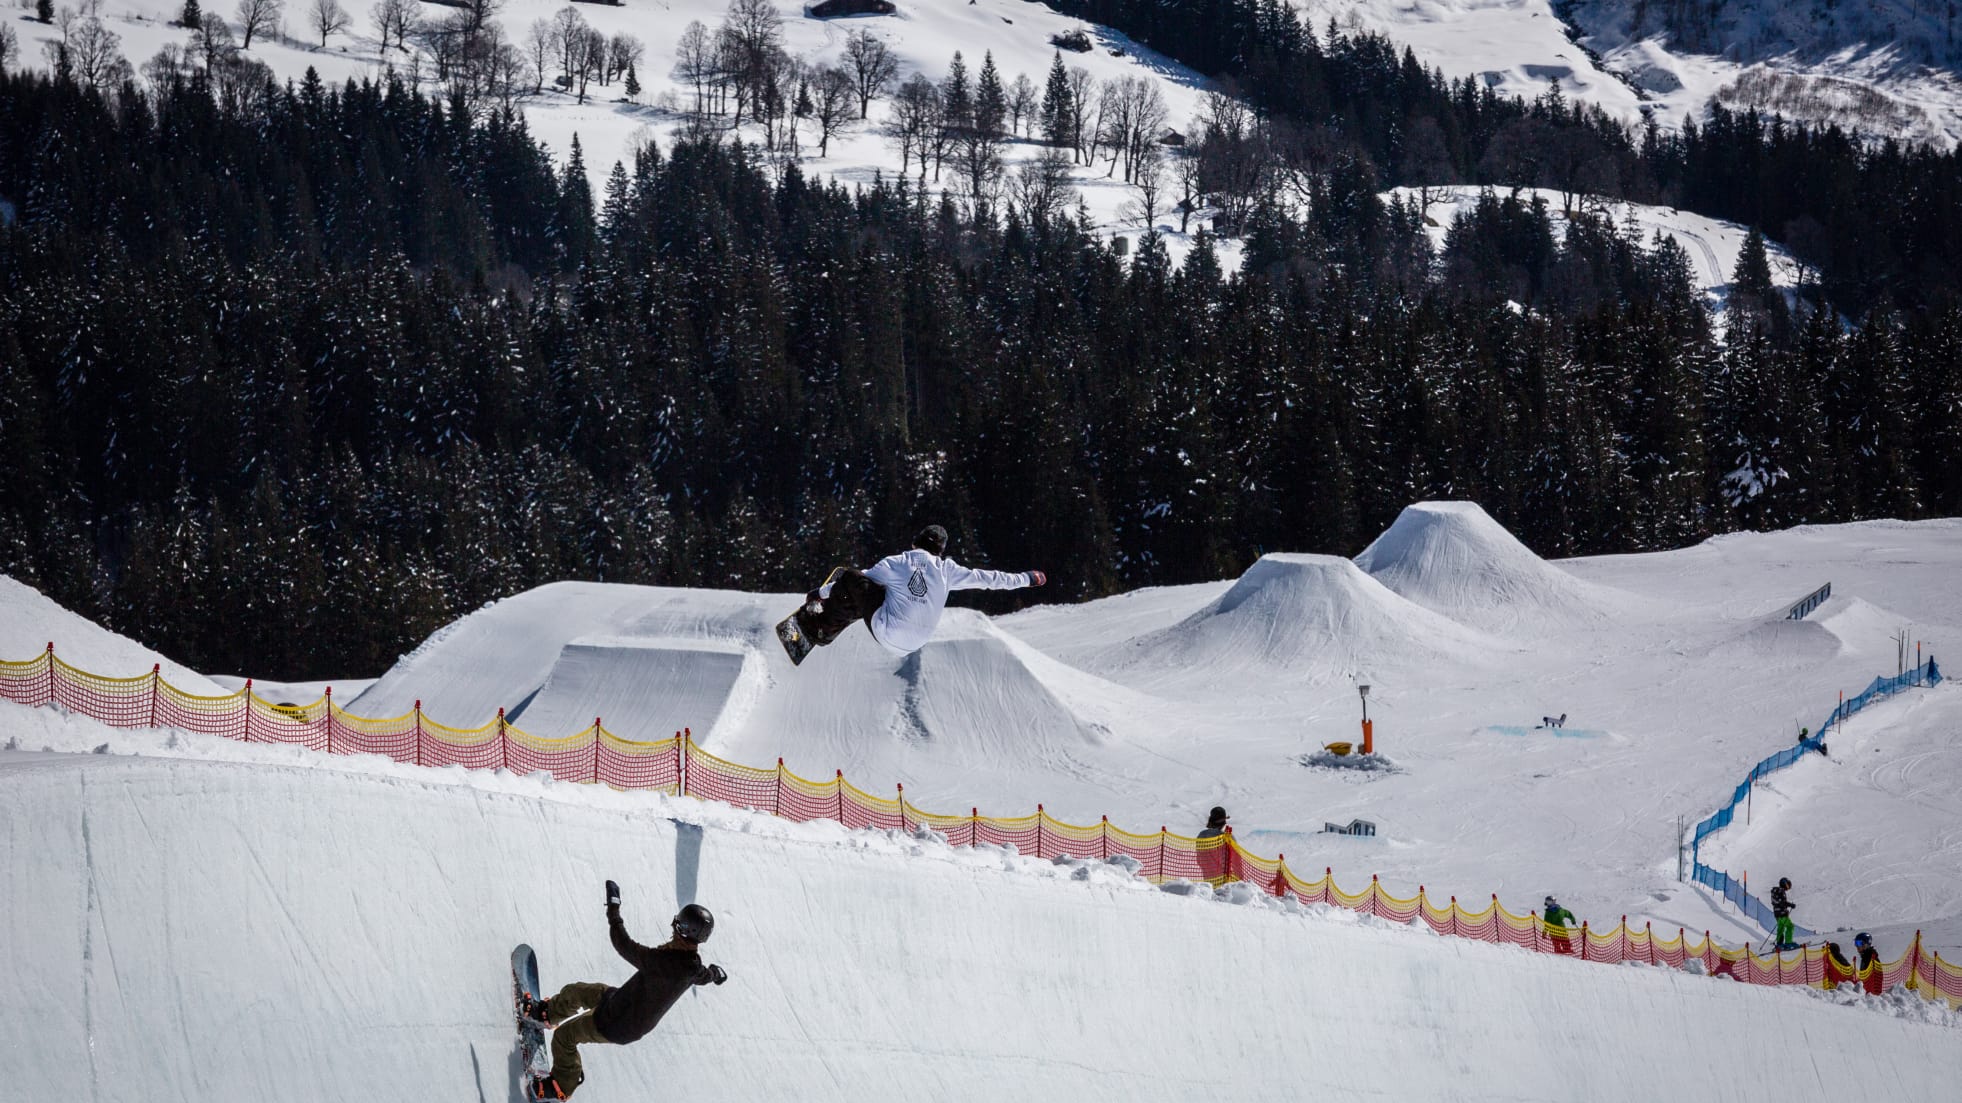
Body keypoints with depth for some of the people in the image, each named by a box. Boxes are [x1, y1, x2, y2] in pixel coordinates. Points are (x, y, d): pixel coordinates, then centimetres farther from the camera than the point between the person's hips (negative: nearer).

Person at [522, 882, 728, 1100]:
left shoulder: (661, 961, -41)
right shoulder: (694, 967, -15)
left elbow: (623, 945, -36)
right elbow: (705, 976, 11)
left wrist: (613, 907, -25)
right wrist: (715, 973, 37)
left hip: (616, 1026, -8)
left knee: (563, 1036, 15)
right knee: (573, 992, 26)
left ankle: (562, 1087, 35)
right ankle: (548, 1013, 55)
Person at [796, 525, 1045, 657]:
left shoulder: (895, 564, -2)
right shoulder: (946, 570, 3)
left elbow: (858, 579, 6)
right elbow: (985, 578, 9)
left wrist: (820, 593, 20)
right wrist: (1026, 579, 21)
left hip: (887, 635, -4)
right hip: (915, 644, 4)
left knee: (851, 579, 5)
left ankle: (822, 628, 2)